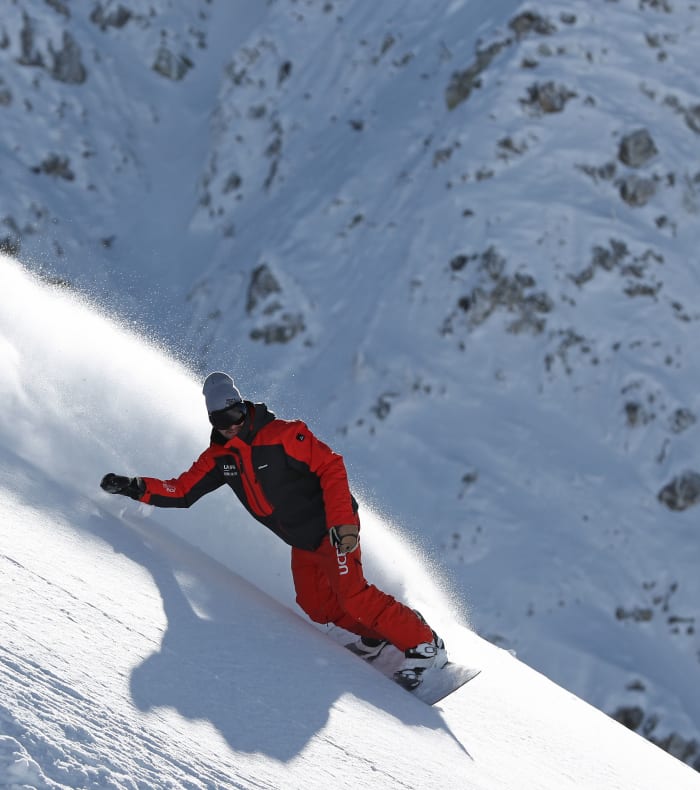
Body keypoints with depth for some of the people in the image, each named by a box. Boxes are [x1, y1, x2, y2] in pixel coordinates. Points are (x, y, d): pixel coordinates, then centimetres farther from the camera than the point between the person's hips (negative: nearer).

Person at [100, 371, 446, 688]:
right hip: (301, 542, 8)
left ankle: (423, 643, -10)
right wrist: (133, 487, -12)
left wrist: (341, 521, -29)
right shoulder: (219, 457, 0)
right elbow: (182, 491, 2)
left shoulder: (282, 435, -21)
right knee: (315, 605, 4)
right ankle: (377, 633, 24)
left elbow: (330, 466, -22)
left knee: (351, 595, -18)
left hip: (332, 528, -8)